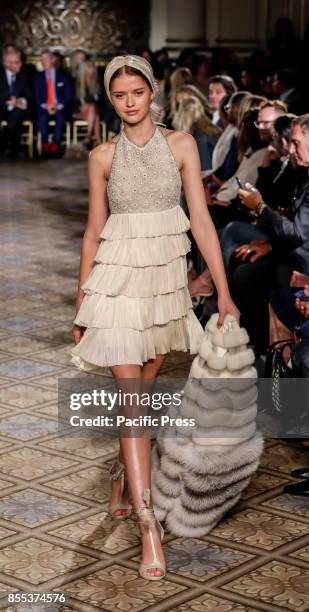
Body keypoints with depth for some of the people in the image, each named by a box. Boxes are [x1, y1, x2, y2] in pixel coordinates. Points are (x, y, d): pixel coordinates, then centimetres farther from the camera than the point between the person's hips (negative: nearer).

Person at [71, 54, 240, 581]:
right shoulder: (103, 156, 1)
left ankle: (123, 470, 38)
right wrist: (81, 303, 8)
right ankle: (148, 523, -13)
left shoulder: (181, 145, 1)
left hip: (166, 277, 2)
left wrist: (223, 291, -4)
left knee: (146, 384, 12)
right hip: (117, 280, -2)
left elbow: (201, 220, -1)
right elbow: (94, 230, 6)